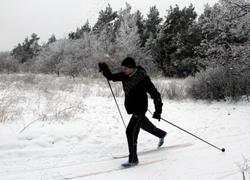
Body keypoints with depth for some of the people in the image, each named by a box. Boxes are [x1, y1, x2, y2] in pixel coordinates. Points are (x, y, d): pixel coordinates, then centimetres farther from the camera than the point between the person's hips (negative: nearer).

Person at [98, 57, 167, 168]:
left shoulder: (143, 78, -24)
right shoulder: (124, 75, -5)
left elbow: (155, 94, -21)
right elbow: (111, 77, 7)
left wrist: (158, 110, -23)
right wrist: (104, 68, -13)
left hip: (139, 109, -8)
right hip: (131, 108, 8)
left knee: (131, 132, -16)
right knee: (145, 125, 29)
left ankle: (133, 159, -5)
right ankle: (161, 134, 58)